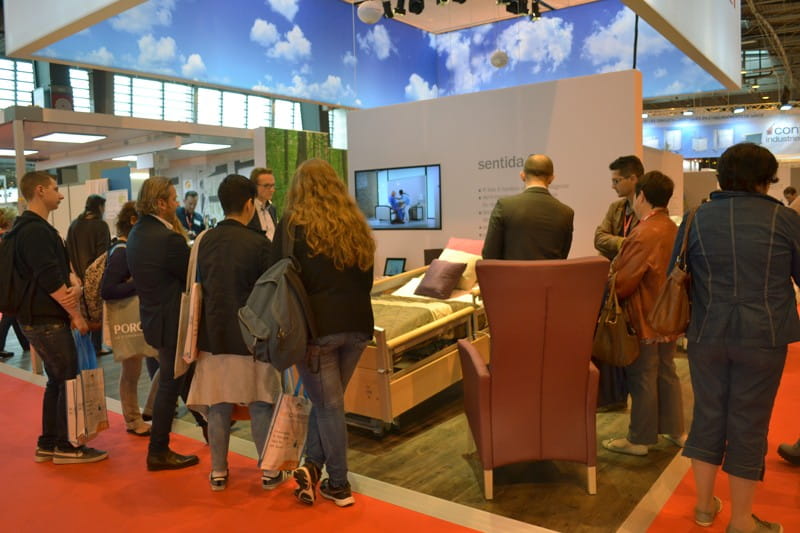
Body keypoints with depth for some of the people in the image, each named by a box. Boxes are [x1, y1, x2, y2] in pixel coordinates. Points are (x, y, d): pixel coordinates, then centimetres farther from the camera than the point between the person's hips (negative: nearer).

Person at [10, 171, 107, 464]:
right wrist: (76, 315, -15)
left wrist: (75, 284, -10)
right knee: (70, 381, -2)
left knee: (57, 381, 16)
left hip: (41, 318, 10)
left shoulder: (38, 228, 17)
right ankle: (66, 447, 8)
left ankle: (48, 444, 24)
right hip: (46, 320, -10)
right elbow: (50, 279, -22)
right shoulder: (34, 230, -16)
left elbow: (61, 267, 11)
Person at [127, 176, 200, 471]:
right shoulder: (167, 238, -25)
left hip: (153, 313, 10)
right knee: (169, 385, 5)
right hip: (172, 321, -10)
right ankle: (159, 452, 19)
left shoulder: (136, 232, 6)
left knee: (171, 379, 20)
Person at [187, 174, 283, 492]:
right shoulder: (258, 244, -14)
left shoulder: (205, 241, 1)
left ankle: (218, 472, 23)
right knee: (260, 406, 8)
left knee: (218, 407, 12)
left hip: (213, 335, 4)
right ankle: (270, 472, 17)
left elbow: (198, 288, 9)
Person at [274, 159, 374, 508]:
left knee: (327, 404, 6)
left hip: (316, 325, -4)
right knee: (327, 400, 18)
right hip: (357, 324, 4)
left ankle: (339, 485, 14)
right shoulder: (355, 226, 10)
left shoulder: (293, 226, -3)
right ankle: (313, 465, 14)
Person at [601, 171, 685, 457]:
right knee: (666, 373, 18)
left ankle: (639, 439, 13)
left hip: (645, 318, -8)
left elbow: (624, 280, -20)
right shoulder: (672, 229, 5)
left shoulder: (645, 233, -22)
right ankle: (674, 429, 31)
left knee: (642, 378, 2)